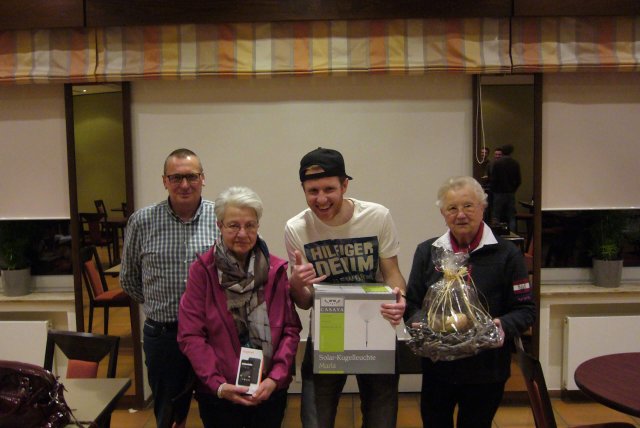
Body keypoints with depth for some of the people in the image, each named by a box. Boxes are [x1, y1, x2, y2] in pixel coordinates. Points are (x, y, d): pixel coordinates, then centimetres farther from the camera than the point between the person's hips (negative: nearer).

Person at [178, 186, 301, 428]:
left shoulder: (276, 270, -2)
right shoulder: (202, 270, -7)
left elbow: (291, 329, -2)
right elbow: (190, 335, -8)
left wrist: (276, 377, -12)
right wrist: (218, 384, -16)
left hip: (270, 391, 2)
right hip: (217, 394, -1)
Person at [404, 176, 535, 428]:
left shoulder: (506, 254, -4)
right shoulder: (427, 252, 4)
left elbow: (526, 310, -2)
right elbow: (412, 304, 5)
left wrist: (504, 326, -21)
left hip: (486, 371, -2)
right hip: (437, 367, 2)